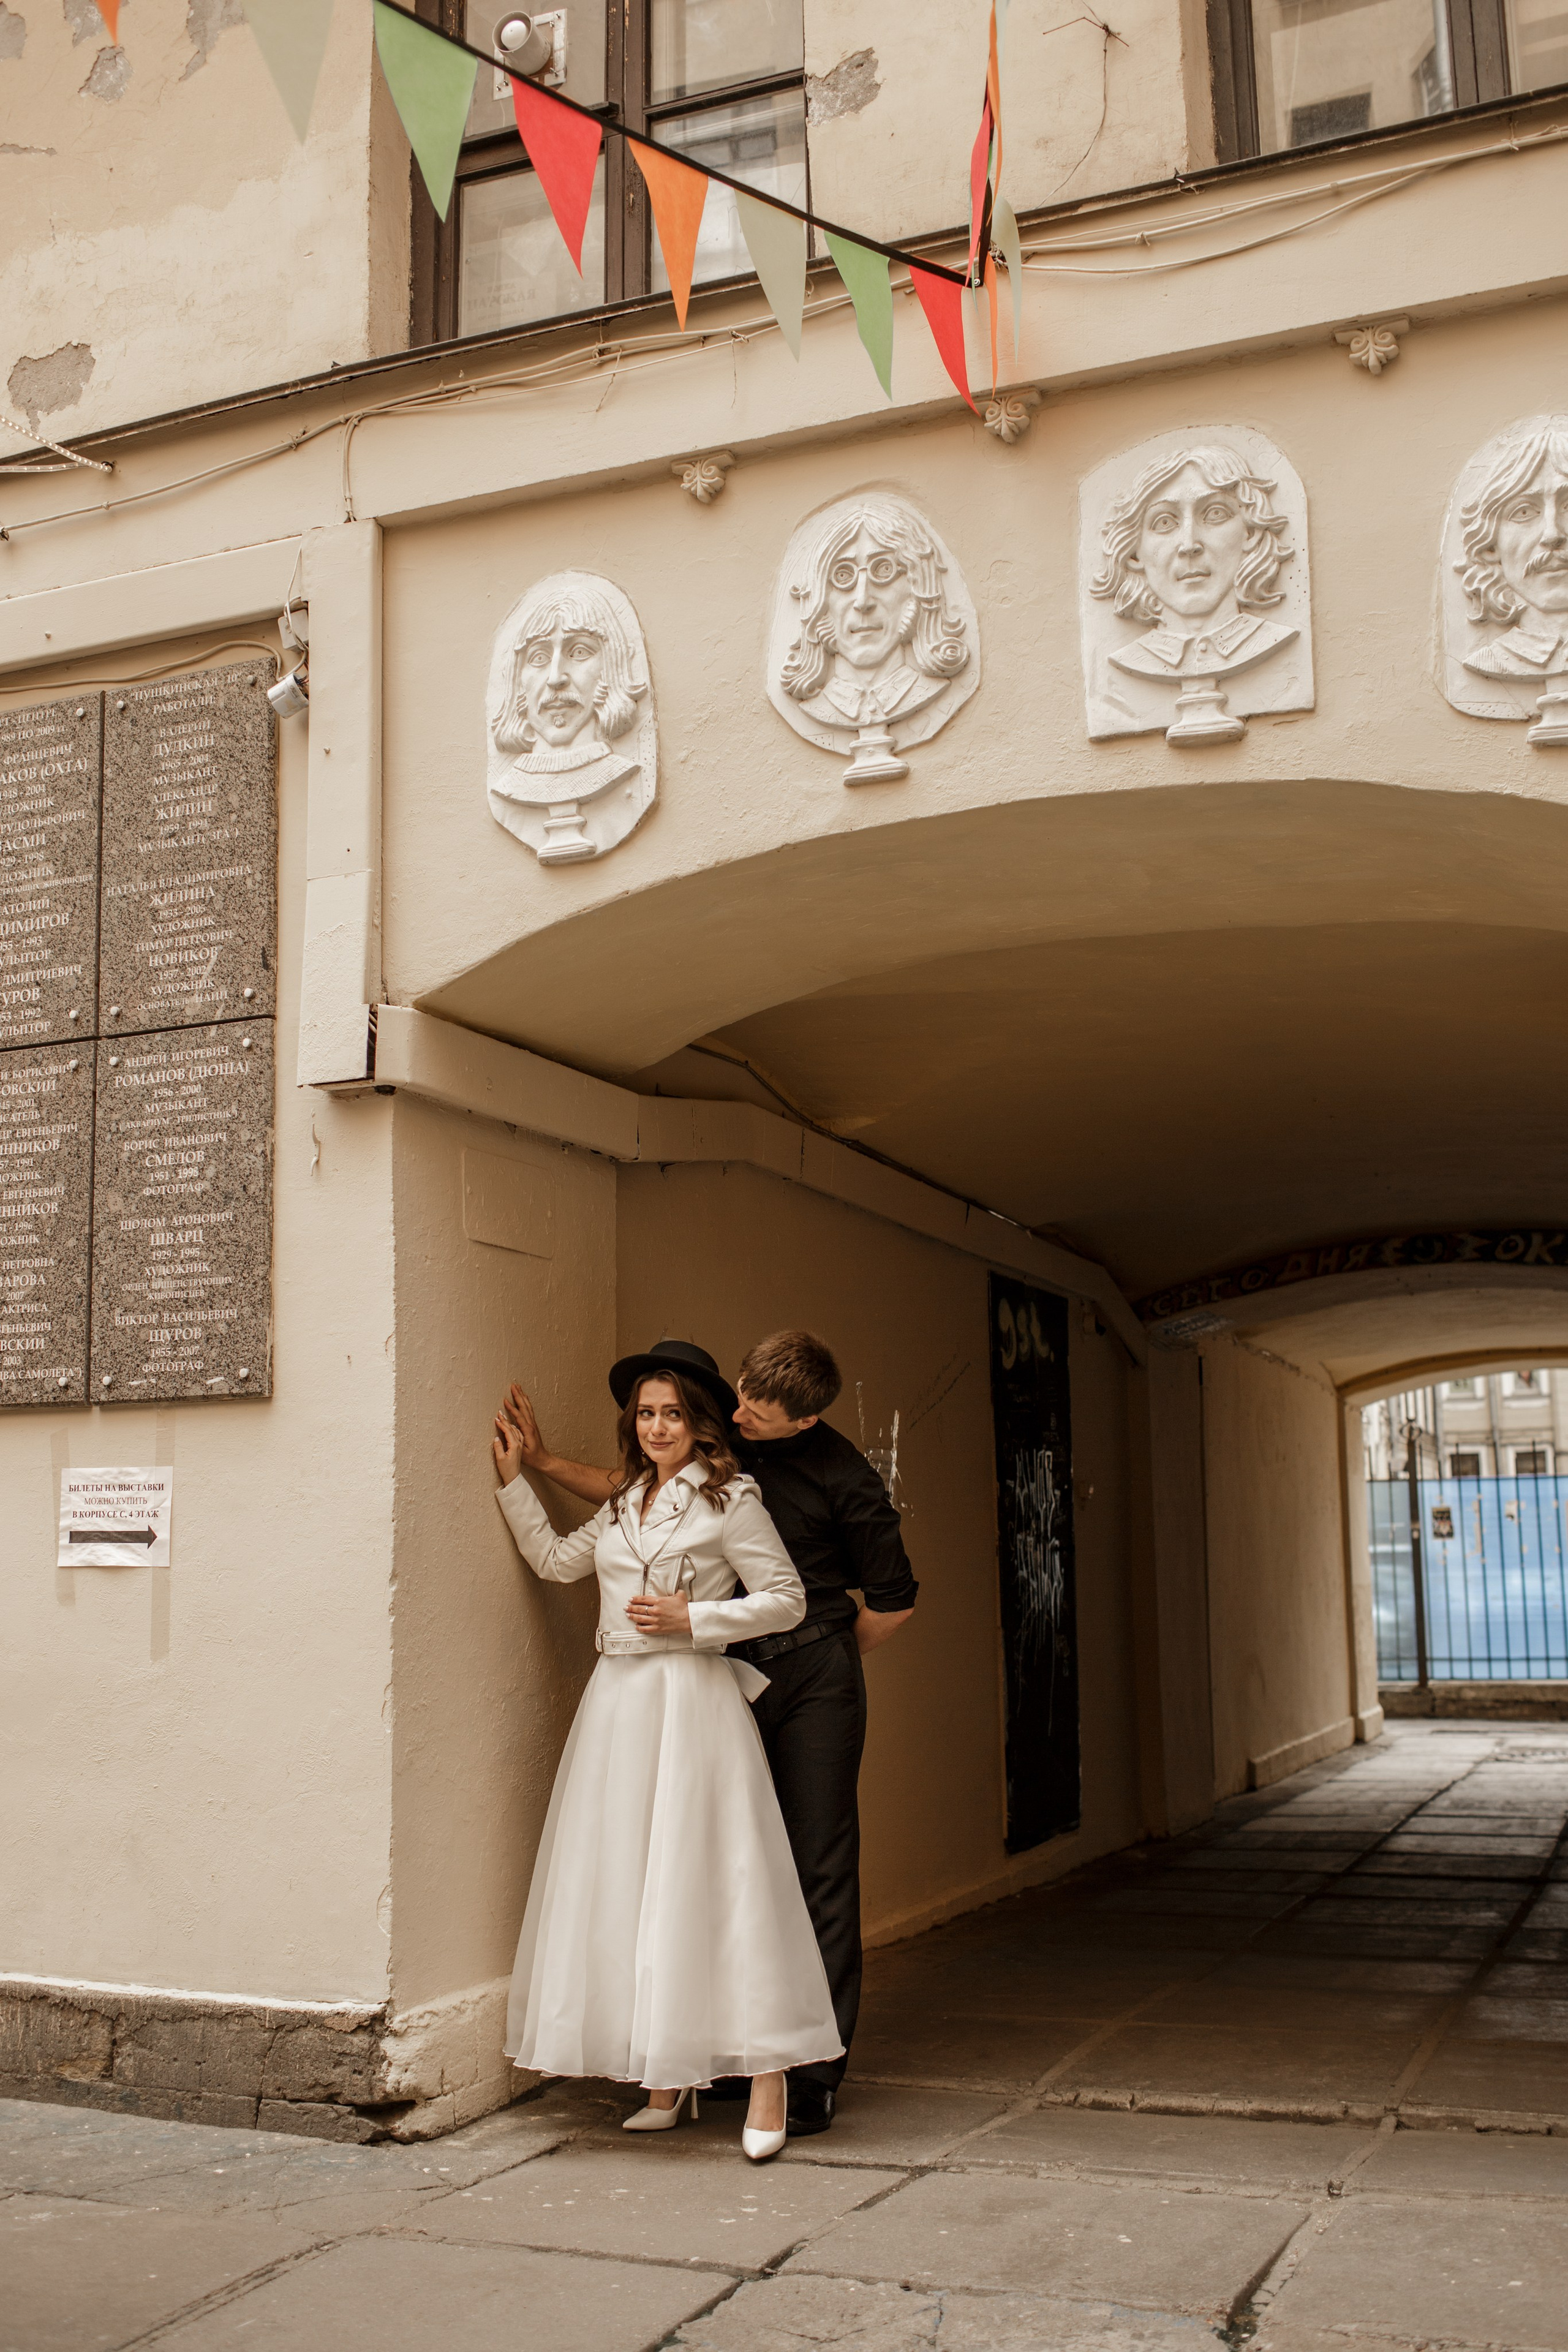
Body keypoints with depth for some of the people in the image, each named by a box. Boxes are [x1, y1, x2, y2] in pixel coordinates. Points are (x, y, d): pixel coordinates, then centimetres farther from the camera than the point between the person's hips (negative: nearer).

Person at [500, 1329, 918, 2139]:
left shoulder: (842, 1477, -10)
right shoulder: (719, 1438, 3)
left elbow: (891, 1600, 0)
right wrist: (543, 1461, 12)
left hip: (813, 1676, -5)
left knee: (818, 1865, -5)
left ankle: (814, 2070, -2)